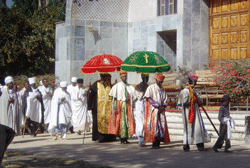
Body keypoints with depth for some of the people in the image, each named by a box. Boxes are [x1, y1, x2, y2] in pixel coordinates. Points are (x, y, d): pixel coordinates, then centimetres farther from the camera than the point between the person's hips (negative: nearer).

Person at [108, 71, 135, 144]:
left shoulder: (130, 87, 11)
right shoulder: (117, 86, 0)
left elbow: (133, 96, 11)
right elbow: (114, 98, -3)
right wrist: (115, 107, -12)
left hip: (128, 106, 4)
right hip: (120, 105, -4)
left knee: (128, 120, 0)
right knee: (121, 121, -7)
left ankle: (126, 139, 7)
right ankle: (122, 140, -4)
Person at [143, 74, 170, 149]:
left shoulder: (162, 90, 18)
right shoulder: (151, 87, 1)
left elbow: (165, 100, 19)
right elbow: (148, 98, -7)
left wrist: (163, 107, -3)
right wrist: (158, 106, -11)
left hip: (161, 110, 5)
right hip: (153, 109, -5)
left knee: (162, 125, -2)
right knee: (154, 126, -10)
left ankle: (158, 143, 2)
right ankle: (154, 143, -8)